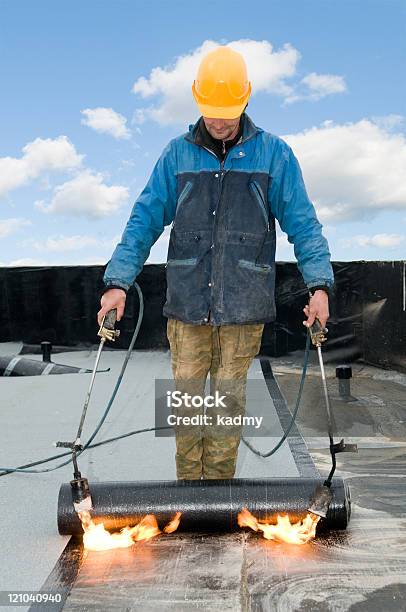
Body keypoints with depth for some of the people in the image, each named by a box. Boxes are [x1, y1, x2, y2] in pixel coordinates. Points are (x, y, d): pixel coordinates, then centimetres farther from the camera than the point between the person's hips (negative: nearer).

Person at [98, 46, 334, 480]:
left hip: (243, 307, -1)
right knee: (186, 398, 5)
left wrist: (318, 284, -10)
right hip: (186, 303, 1)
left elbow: (302, 223, 2)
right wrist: (117, 282, -4)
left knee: (229, 401, 7)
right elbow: (144, 220, 5)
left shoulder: (274, 154, 3)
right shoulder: (177, 154, 7)